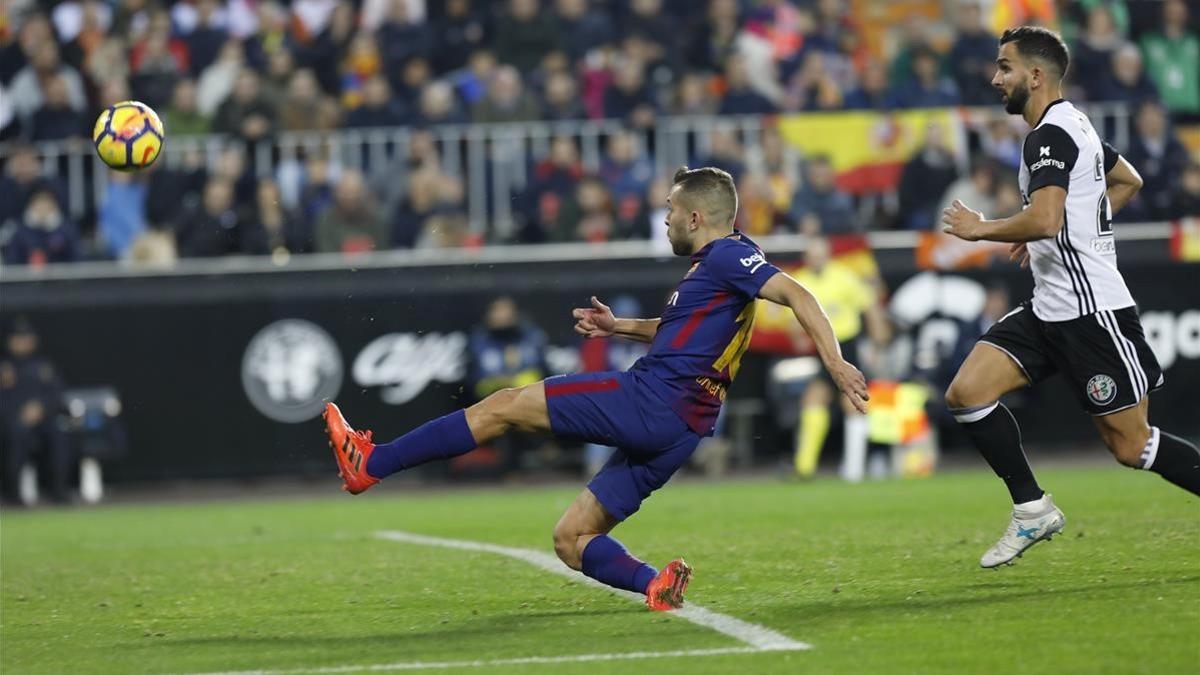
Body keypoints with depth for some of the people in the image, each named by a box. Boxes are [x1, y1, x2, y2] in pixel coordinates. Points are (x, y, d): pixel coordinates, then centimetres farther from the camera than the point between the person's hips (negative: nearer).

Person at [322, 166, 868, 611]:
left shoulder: (728, 256, -6)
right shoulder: (712, 268, 25)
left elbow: (796, 295, -19)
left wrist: (836, 363, -28)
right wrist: (619, 326, 32)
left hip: (649, 399, -10)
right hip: (675, 431, 10)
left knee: (504, 407, -4)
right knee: (570, 540, 10)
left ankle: (369, 463, -2)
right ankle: (653, 586, -15)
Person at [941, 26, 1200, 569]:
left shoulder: (1051, 134, -15)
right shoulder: (1073, 126, 16)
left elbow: (1043, 219, -29)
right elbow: (1128, 182, 31)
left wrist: (981, 228, -14)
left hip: (1091, 311, -10)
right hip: (1050, 309, 10)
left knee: (1130, 446, -5)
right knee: (966, 393, -2)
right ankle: (1033, 510, 4)